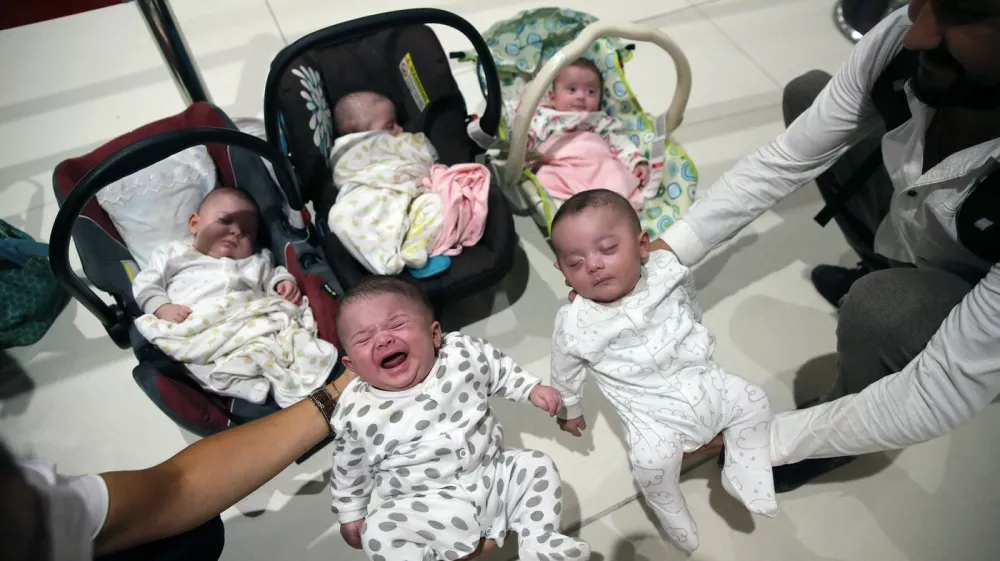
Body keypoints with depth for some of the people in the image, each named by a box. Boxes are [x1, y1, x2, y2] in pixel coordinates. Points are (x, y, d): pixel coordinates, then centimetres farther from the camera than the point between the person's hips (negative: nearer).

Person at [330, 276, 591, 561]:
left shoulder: (465, 353, -10)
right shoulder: (356, 413, -12)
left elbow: (500, 370, 12)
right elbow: (349, 468, 5)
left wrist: (533, 388, 7)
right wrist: (350, 515, 12)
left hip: (494, 476, 3)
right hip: (426, 506, -2)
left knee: (536, 465, -7)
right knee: (379, 530, -24)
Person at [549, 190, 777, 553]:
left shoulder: (668, 270, -9)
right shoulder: (574, 324, -19)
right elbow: (566, 371, 1)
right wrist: (568, 410, 16)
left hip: (704, 382, 5)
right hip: (653, 413, -4)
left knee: (753, 401, 0)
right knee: (651, 460, -25)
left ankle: (744, 479, 21)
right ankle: (677, 525, 6)